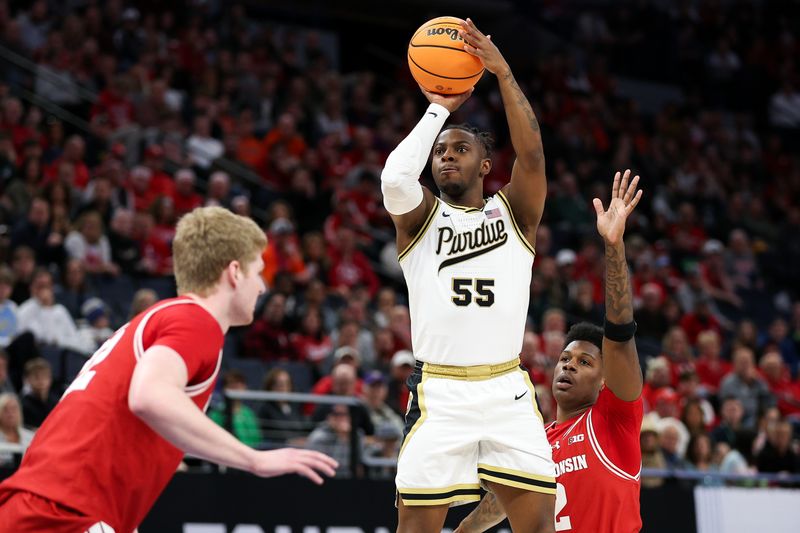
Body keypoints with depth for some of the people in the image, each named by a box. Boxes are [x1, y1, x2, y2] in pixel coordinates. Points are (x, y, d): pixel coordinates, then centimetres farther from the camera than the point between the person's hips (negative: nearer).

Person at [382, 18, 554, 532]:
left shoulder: (514, 211, 12)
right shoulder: (420, 216, 9)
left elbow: (532, 152, -7)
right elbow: (395, 178, -14)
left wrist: (503, 71, -12)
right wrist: (439, 109, -5)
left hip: (507, 389, 1)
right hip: (440, 393, -1)